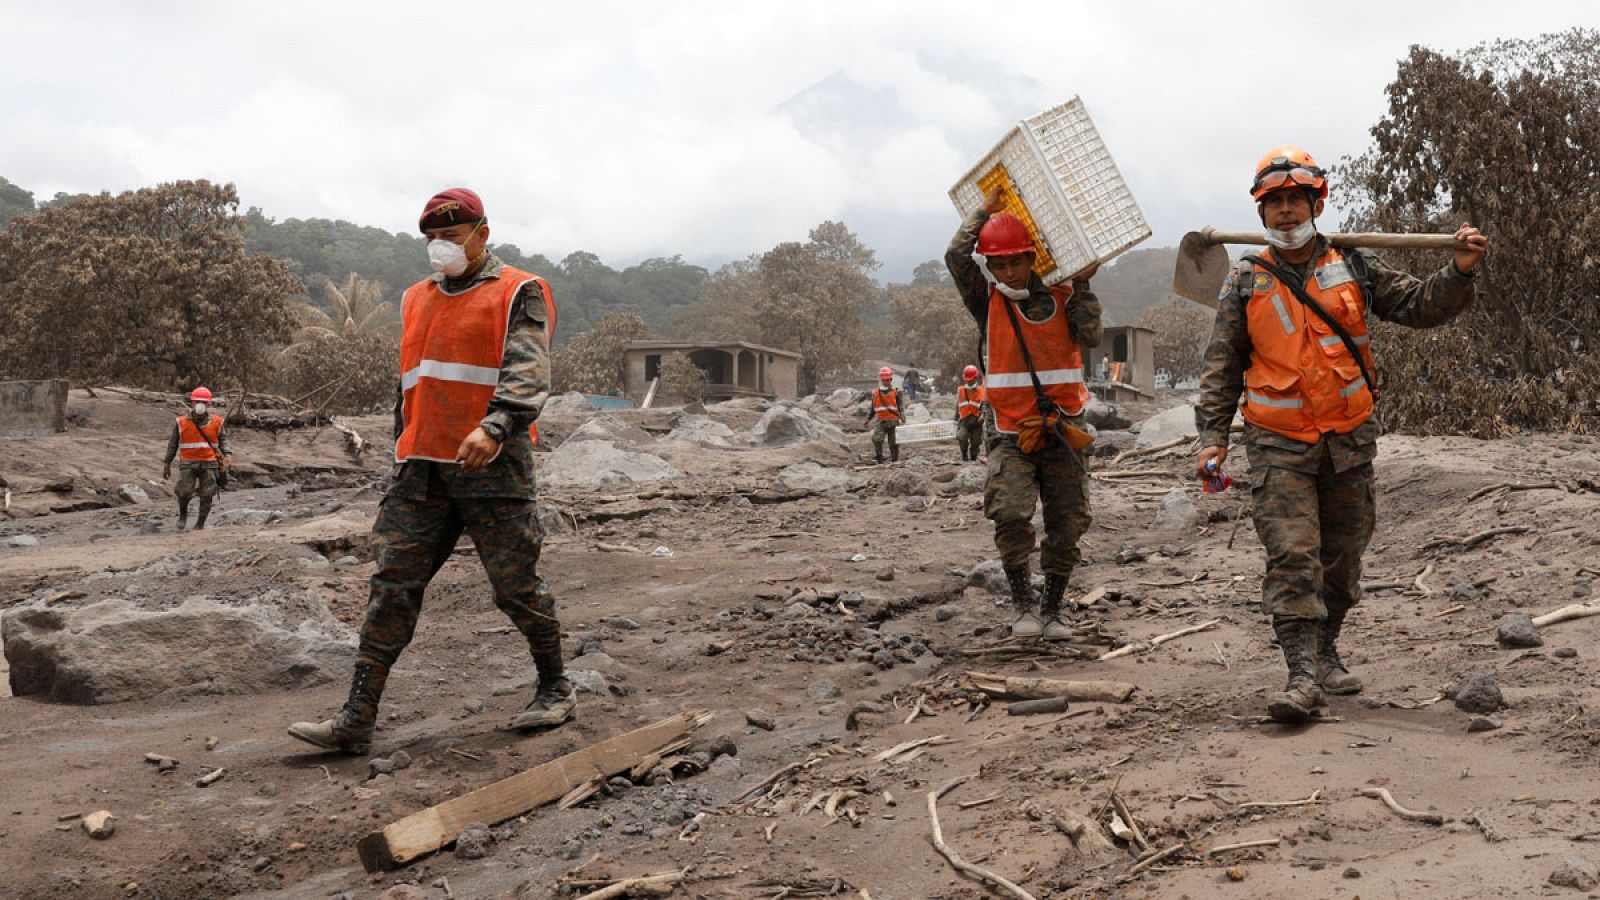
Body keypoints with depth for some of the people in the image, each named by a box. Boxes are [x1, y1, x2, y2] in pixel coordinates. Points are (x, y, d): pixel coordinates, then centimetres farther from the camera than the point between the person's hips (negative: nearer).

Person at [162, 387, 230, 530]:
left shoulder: (216, 421, 2)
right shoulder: (181, 422, 1)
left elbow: (223, 439, 14)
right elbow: (172, 444, 9)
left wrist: (227, 454, -4)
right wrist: (167, 464, 10)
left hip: (209, 463, 1)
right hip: (188, 463, -1)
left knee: (207, 496, 0)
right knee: (184, 492, -11)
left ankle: (200, 524, 14)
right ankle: (183, 514, 20)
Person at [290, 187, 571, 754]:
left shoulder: (518, 295, 1)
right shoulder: (417, 300, 21)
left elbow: (527, 373, -14)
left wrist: (494, 427, -31)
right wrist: (402, 451, 24)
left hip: (492, 468, -5)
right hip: (420, 472, 6)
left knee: (516, 587, 2)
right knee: (392, 585, 0)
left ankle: (555, 689, 22)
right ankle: (357, 719, 2)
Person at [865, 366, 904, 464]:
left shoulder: (896, 392, -2)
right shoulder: (875, 393, 8)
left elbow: (901, 407, -7)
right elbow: (872, 408, 17)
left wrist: (903, 419, -20)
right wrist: (868, 419, 10)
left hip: (893, 422, -2)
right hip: (881, 422, 2)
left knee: (894, 443, 4)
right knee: (877, 440, -19)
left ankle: (895, 461, 15)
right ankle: (879, 461, -12)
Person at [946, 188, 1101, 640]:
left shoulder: (1060, 294, 6)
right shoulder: (987, 299, 3)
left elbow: (1090, 336, -8)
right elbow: (956, 257, -12)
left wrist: (1082, 284, -11)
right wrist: (986, 209, -4)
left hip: (1063, 427, 2)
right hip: (1010, 431, -2)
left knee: (1067, 522, 4)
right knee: (1010, 513, -19)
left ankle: (1052, 609, 18)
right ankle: (1023, 602, -1)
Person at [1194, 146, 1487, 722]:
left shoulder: (1353, 270, 6)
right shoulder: (1246, 285, 2)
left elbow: (1422, 307, 8)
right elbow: (1222, 368, 3)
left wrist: (1460, 270, -11)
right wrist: (1212, 437, -5)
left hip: (1349, 442, 3)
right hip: (1279, 446, -2)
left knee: (1342, 556, 13)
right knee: (1291, 556, -13)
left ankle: (1325, 652, 32)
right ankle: (1304, 674, -12)